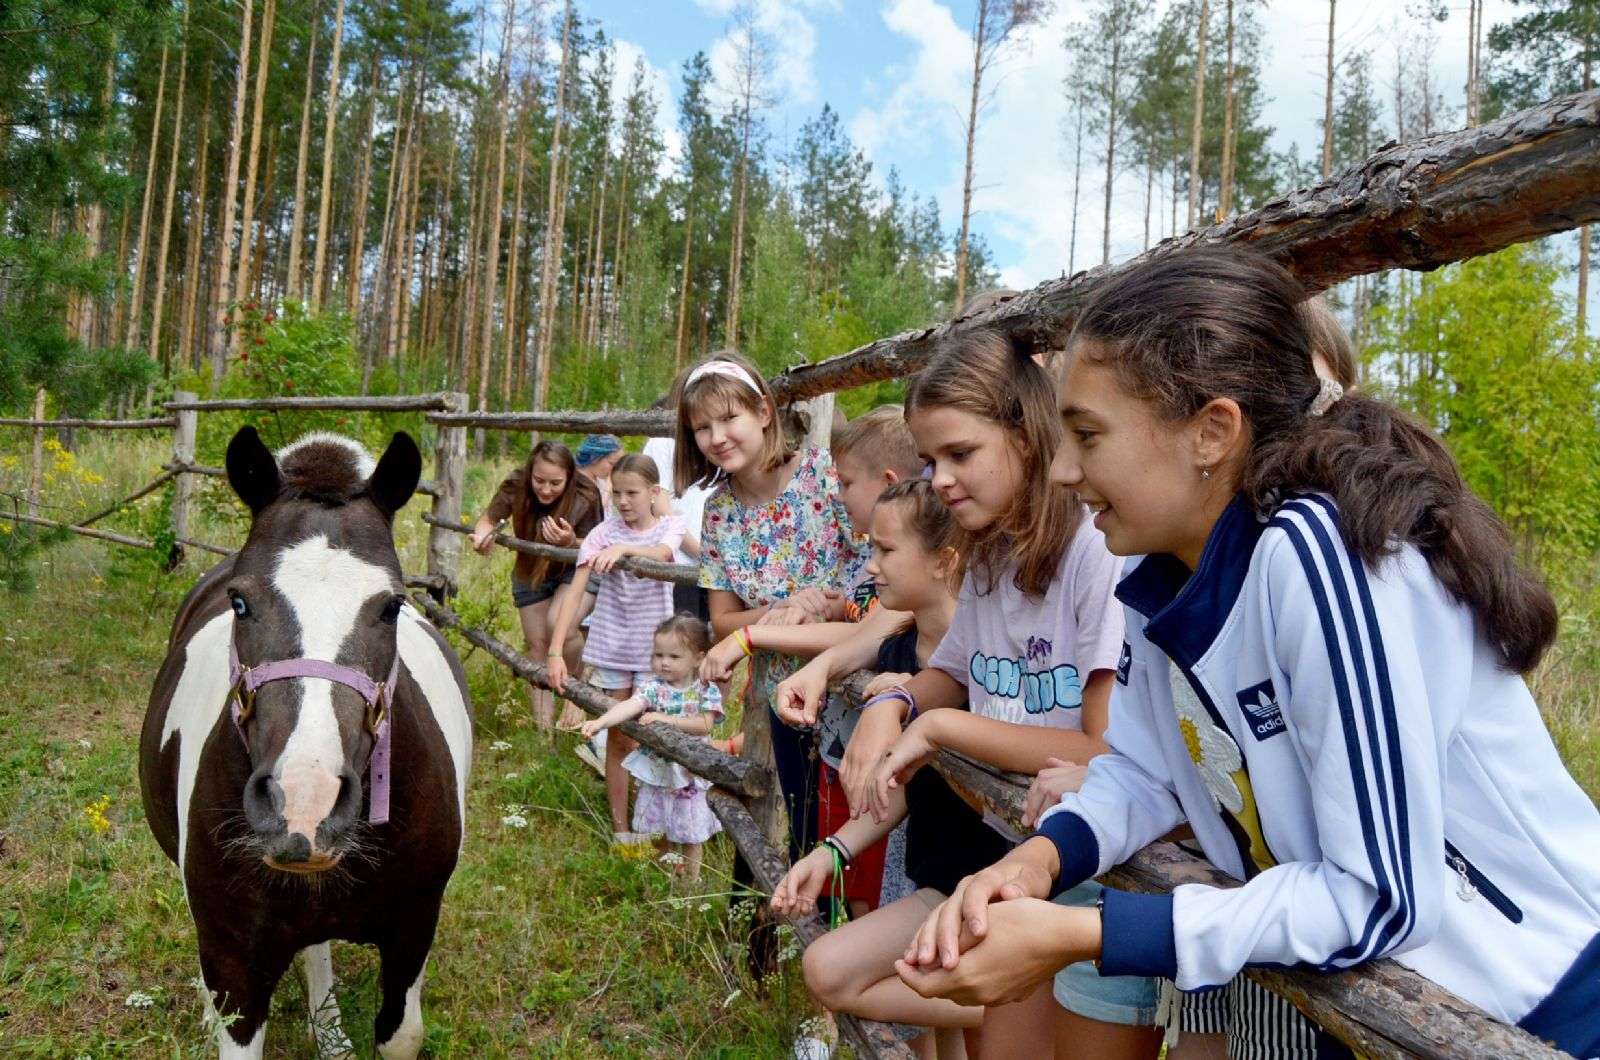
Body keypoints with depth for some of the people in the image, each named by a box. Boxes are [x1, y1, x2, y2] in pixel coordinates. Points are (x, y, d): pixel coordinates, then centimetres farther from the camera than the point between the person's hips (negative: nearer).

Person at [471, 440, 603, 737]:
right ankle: (543, 726, 15)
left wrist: (571, 542, -43)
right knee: (538, 644, 4)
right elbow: (489, 519, -10)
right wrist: (483, 535, -33)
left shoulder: (585, 500, -30)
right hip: (530, 573, 3)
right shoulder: (515, 488, -25)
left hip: (575, 569, -3)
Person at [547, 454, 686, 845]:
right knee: (618, 738, 8)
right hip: (611, 646, 0)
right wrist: (555, 651, -23)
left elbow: (661, 554, -27)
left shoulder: (670, 526, -3)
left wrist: (622, 548, -48)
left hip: (653, 648, 0)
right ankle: (620, 829, 19)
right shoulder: (604, 532, -6)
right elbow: (575, 592, -14)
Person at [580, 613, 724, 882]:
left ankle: (692, 882, 32)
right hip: (655, 772, 1)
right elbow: (630, 705, -28)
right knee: (657, 834, 17)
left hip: (690, 773, -1)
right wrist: (601, 721, -46)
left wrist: (666, 719, -31)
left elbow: (705, 725, -22)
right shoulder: (651, 686, -11)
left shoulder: (707, 690, -9)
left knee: (691, 835, 12)